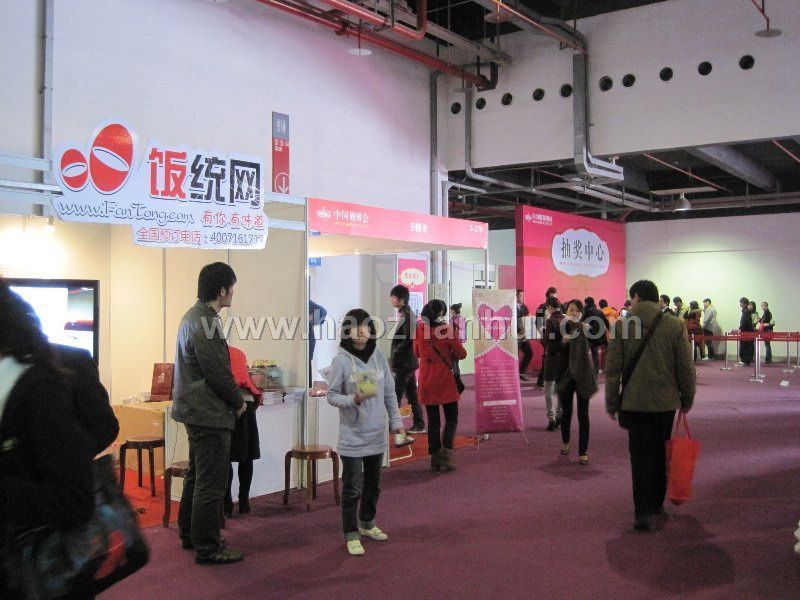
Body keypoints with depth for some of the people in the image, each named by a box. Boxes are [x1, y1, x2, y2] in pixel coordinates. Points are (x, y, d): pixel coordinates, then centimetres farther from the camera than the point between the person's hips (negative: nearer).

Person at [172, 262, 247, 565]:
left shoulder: (193, 316, 11)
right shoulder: (205, 323, -22)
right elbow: (218, 373, -21)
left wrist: (232, 397, 14)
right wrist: (238, 402, -5)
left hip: (195, 410, 11)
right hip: (210, 414, -11)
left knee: (196, 475, 21)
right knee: (211, 483, -2)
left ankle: (190, 534, 34)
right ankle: (207, 547, 7)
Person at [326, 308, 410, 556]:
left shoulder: (379, 356, 2)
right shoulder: (341, 360, -11)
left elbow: (389, 394, 7)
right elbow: (331, 395, -8)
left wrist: (396, 422, 5)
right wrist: (354, 399, -25)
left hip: (377, 434, 5)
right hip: (352, 436, -5)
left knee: (373, 484, 19)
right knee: (352, 488, 1)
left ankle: (367, 523, 38)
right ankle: (351, 535, 14)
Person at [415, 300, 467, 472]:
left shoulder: (419, 329, 0)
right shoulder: (446, 329, -12)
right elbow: (462, 354, -7)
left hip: (426, 381, 4)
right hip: (445, 380, -4)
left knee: (433, 420, 12)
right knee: (451, 418, 9)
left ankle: (434, 458, 12)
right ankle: (446, 452, -7)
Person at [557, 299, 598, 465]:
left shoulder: (586, 329, -2)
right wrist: (563, 342, -18)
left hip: (583, 376, -2)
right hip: (566, 376, 2)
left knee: (583, 414, -3)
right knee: (566, 411, 14)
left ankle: (583, 451, 2)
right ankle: (565, 442, 37)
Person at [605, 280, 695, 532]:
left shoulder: (622, 325, -7)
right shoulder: (675, 325, -2)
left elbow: (612, 369, -6)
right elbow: (686, 367, 0)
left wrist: (611, 403, 4)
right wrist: (687, 398, 13)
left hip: (634, 402, -2)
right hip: (666, 401, 2)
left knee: (641, 457, 5)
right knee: (660, 454, 16)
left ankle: (645, 514, 3)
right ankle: (657, 507, 28)